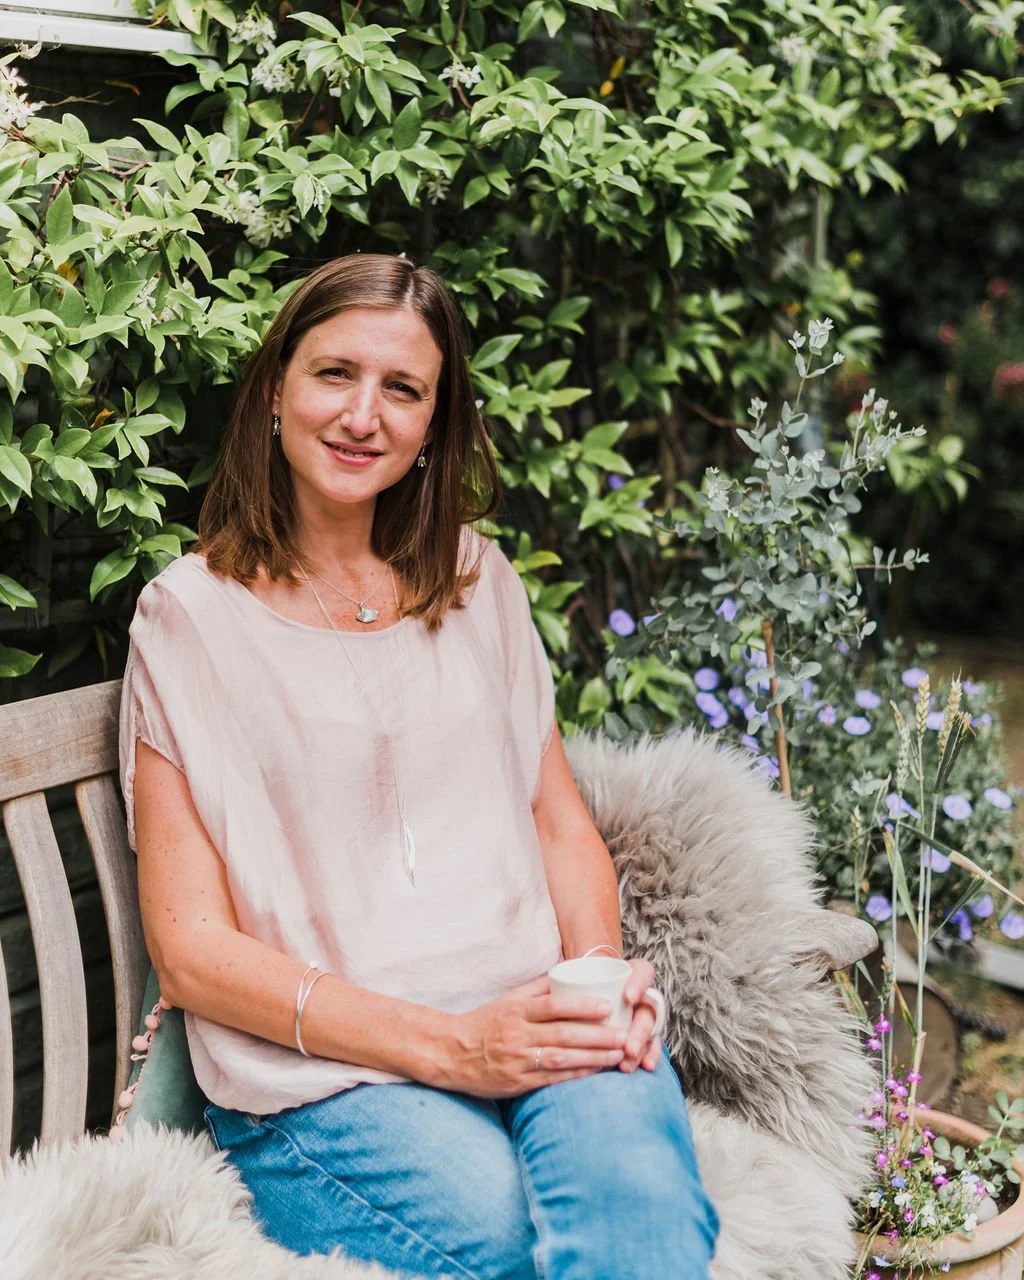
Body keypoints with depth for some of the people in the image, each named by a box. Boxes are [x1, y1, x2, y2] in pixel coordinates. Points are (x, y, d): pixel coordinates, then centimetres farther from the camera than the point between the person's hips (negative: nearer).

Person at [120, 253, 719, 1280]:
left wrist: (602, 973, -4)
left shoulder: (477, 580, 17)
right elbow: (193, 950, -3)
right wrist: (448, 1043, -13)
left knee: (635, 1189, -31)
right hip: (321, 1070, -3)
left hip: (536, 1027, 3)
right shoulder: (192, 616, 2)